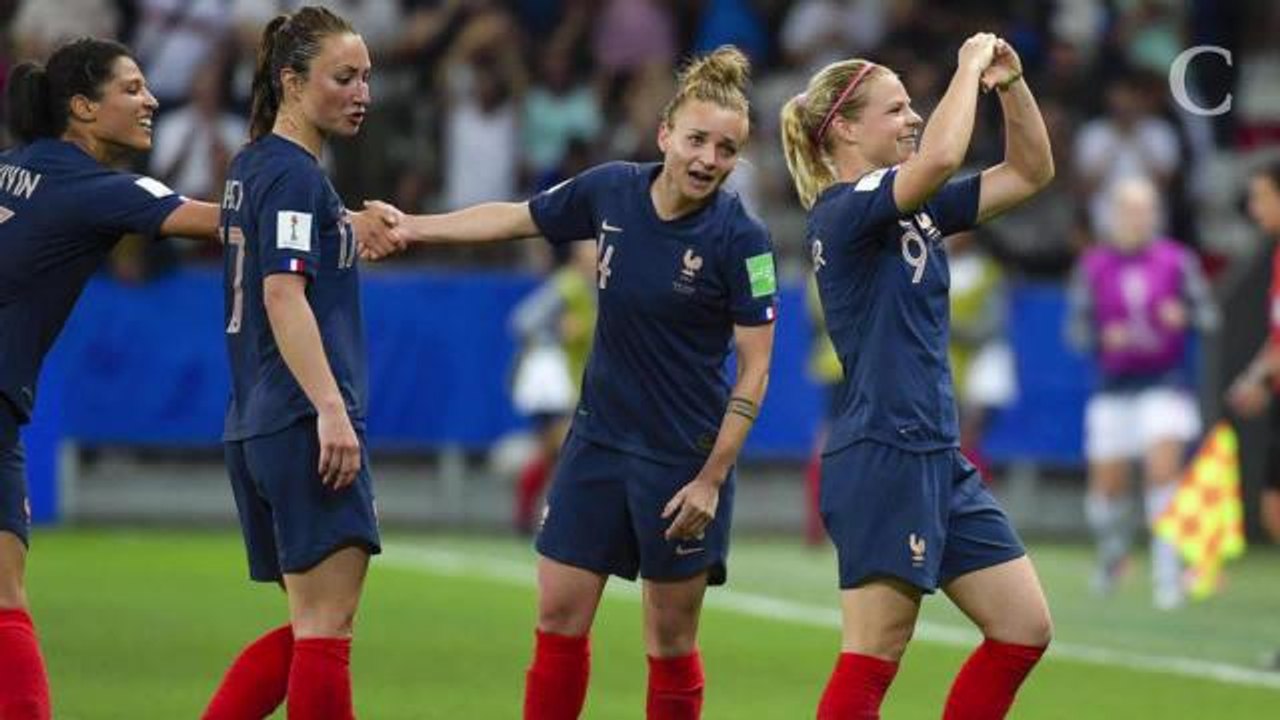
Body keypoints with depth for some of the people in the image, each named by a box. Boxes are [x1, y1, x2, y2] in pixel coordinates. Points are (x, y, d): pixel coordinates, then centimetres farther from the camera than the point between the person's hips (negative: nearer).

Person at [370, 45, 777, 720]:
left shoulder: (740, 238, -16)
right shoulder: (610, 190, -4)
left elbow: (754, 370, -14)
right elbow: (514, 218, 15)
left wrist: (712, 479, -18)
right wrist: (410, 227, 15)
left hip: (683, 461, -5)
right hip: (598, 442, 5)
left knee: (671, 642, 4)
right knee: (557, 620, 5)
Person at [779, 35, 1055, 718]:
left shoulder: (916, 208, 14)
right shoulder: (842, 211, -12)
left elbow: (1029, 173, 19)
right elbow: (941, 156, -30)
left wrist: (1011, 83, 3)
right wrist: (971, 65, -15)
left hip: (939, 458, 9)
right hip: (880, 457, -9)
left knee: (1023, 628, 9)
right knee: (871, 661, -8)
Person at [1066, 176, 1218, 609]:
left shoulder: (1176, 260, 0)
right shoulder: (1093, 266, 2)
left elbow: (1208, 316, 4)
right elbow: (1076, 329, 4)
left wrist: (1183, 316, -17)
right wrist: (1105, 337, -16)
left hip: (1166, 382, -1)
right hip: (1114, 387, 2)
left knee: (1164, 468, -19)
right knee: (1107, 486, 5)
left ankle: (1167, 573, -14)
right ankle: (1112, 551, 37)